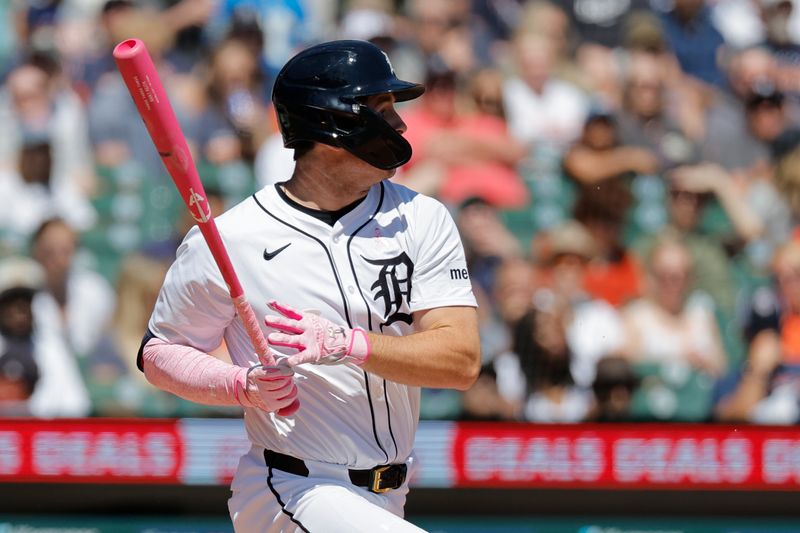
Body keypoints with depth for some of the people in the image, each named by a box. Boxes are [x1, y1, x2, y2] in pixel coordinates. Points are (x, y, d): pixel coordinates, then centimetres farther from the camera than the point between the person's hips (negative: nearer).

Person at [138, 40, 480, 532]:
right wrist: (244, 387, -17)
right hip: (292, 492, -5)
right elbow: (159, 354, 3)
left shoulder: (423, 220, 0)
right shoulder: (232, 238, -9)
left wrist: (348, 344, -26)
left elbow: (463, 361, -10)